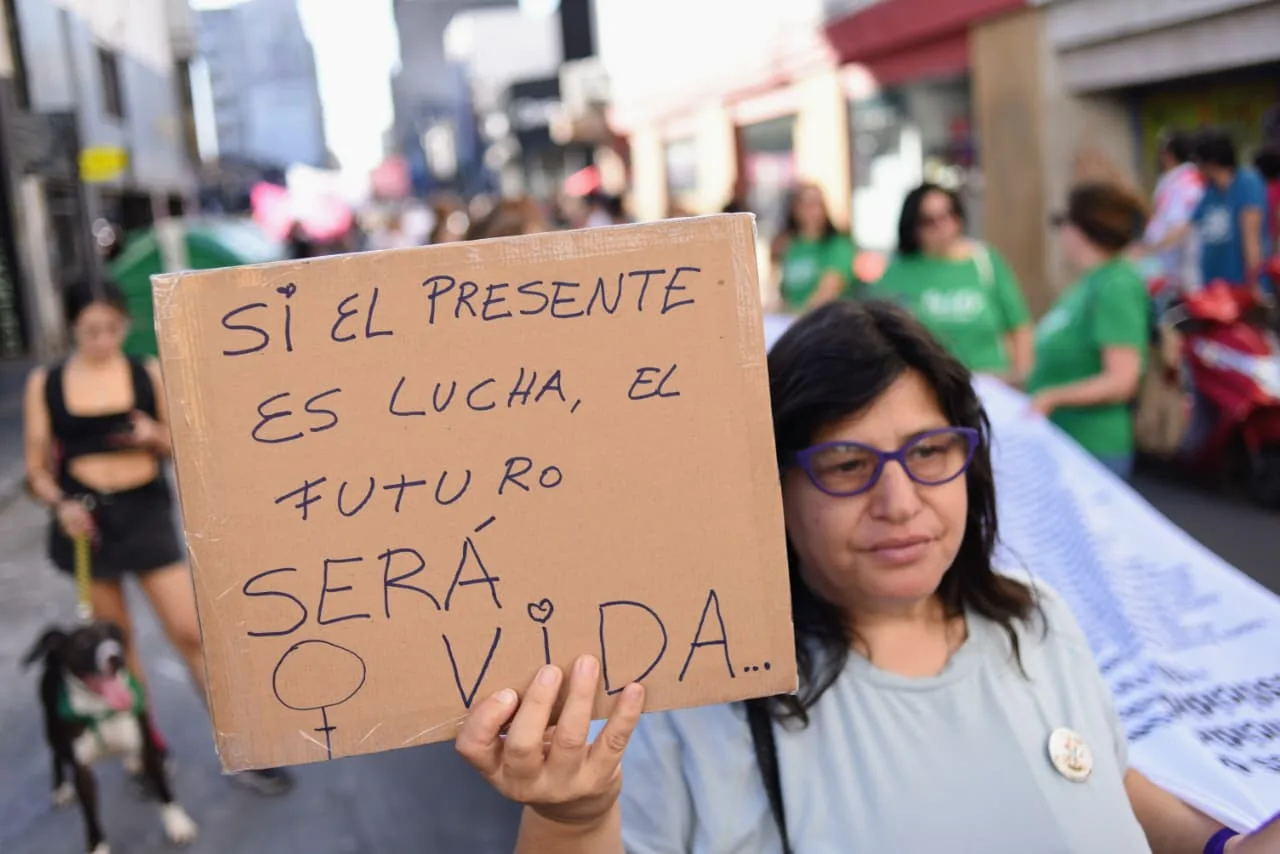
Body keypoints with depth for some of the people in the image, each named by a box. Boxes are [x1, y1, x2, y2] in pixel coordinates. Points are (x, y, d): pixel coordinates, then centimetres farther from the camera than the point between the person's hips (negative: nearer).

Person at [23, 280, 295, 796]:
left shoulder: (149, 374, -2)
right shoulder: (45, 384, 0)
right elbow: (37, 468, 3)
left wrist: (157, 436, -16)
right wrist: (60, 504, -16)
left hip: (146, 512, -1)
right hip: (87, 516, 1)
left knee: (190, 632, -2)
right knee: (115, 639, 12)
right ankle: (147, 743, 29)